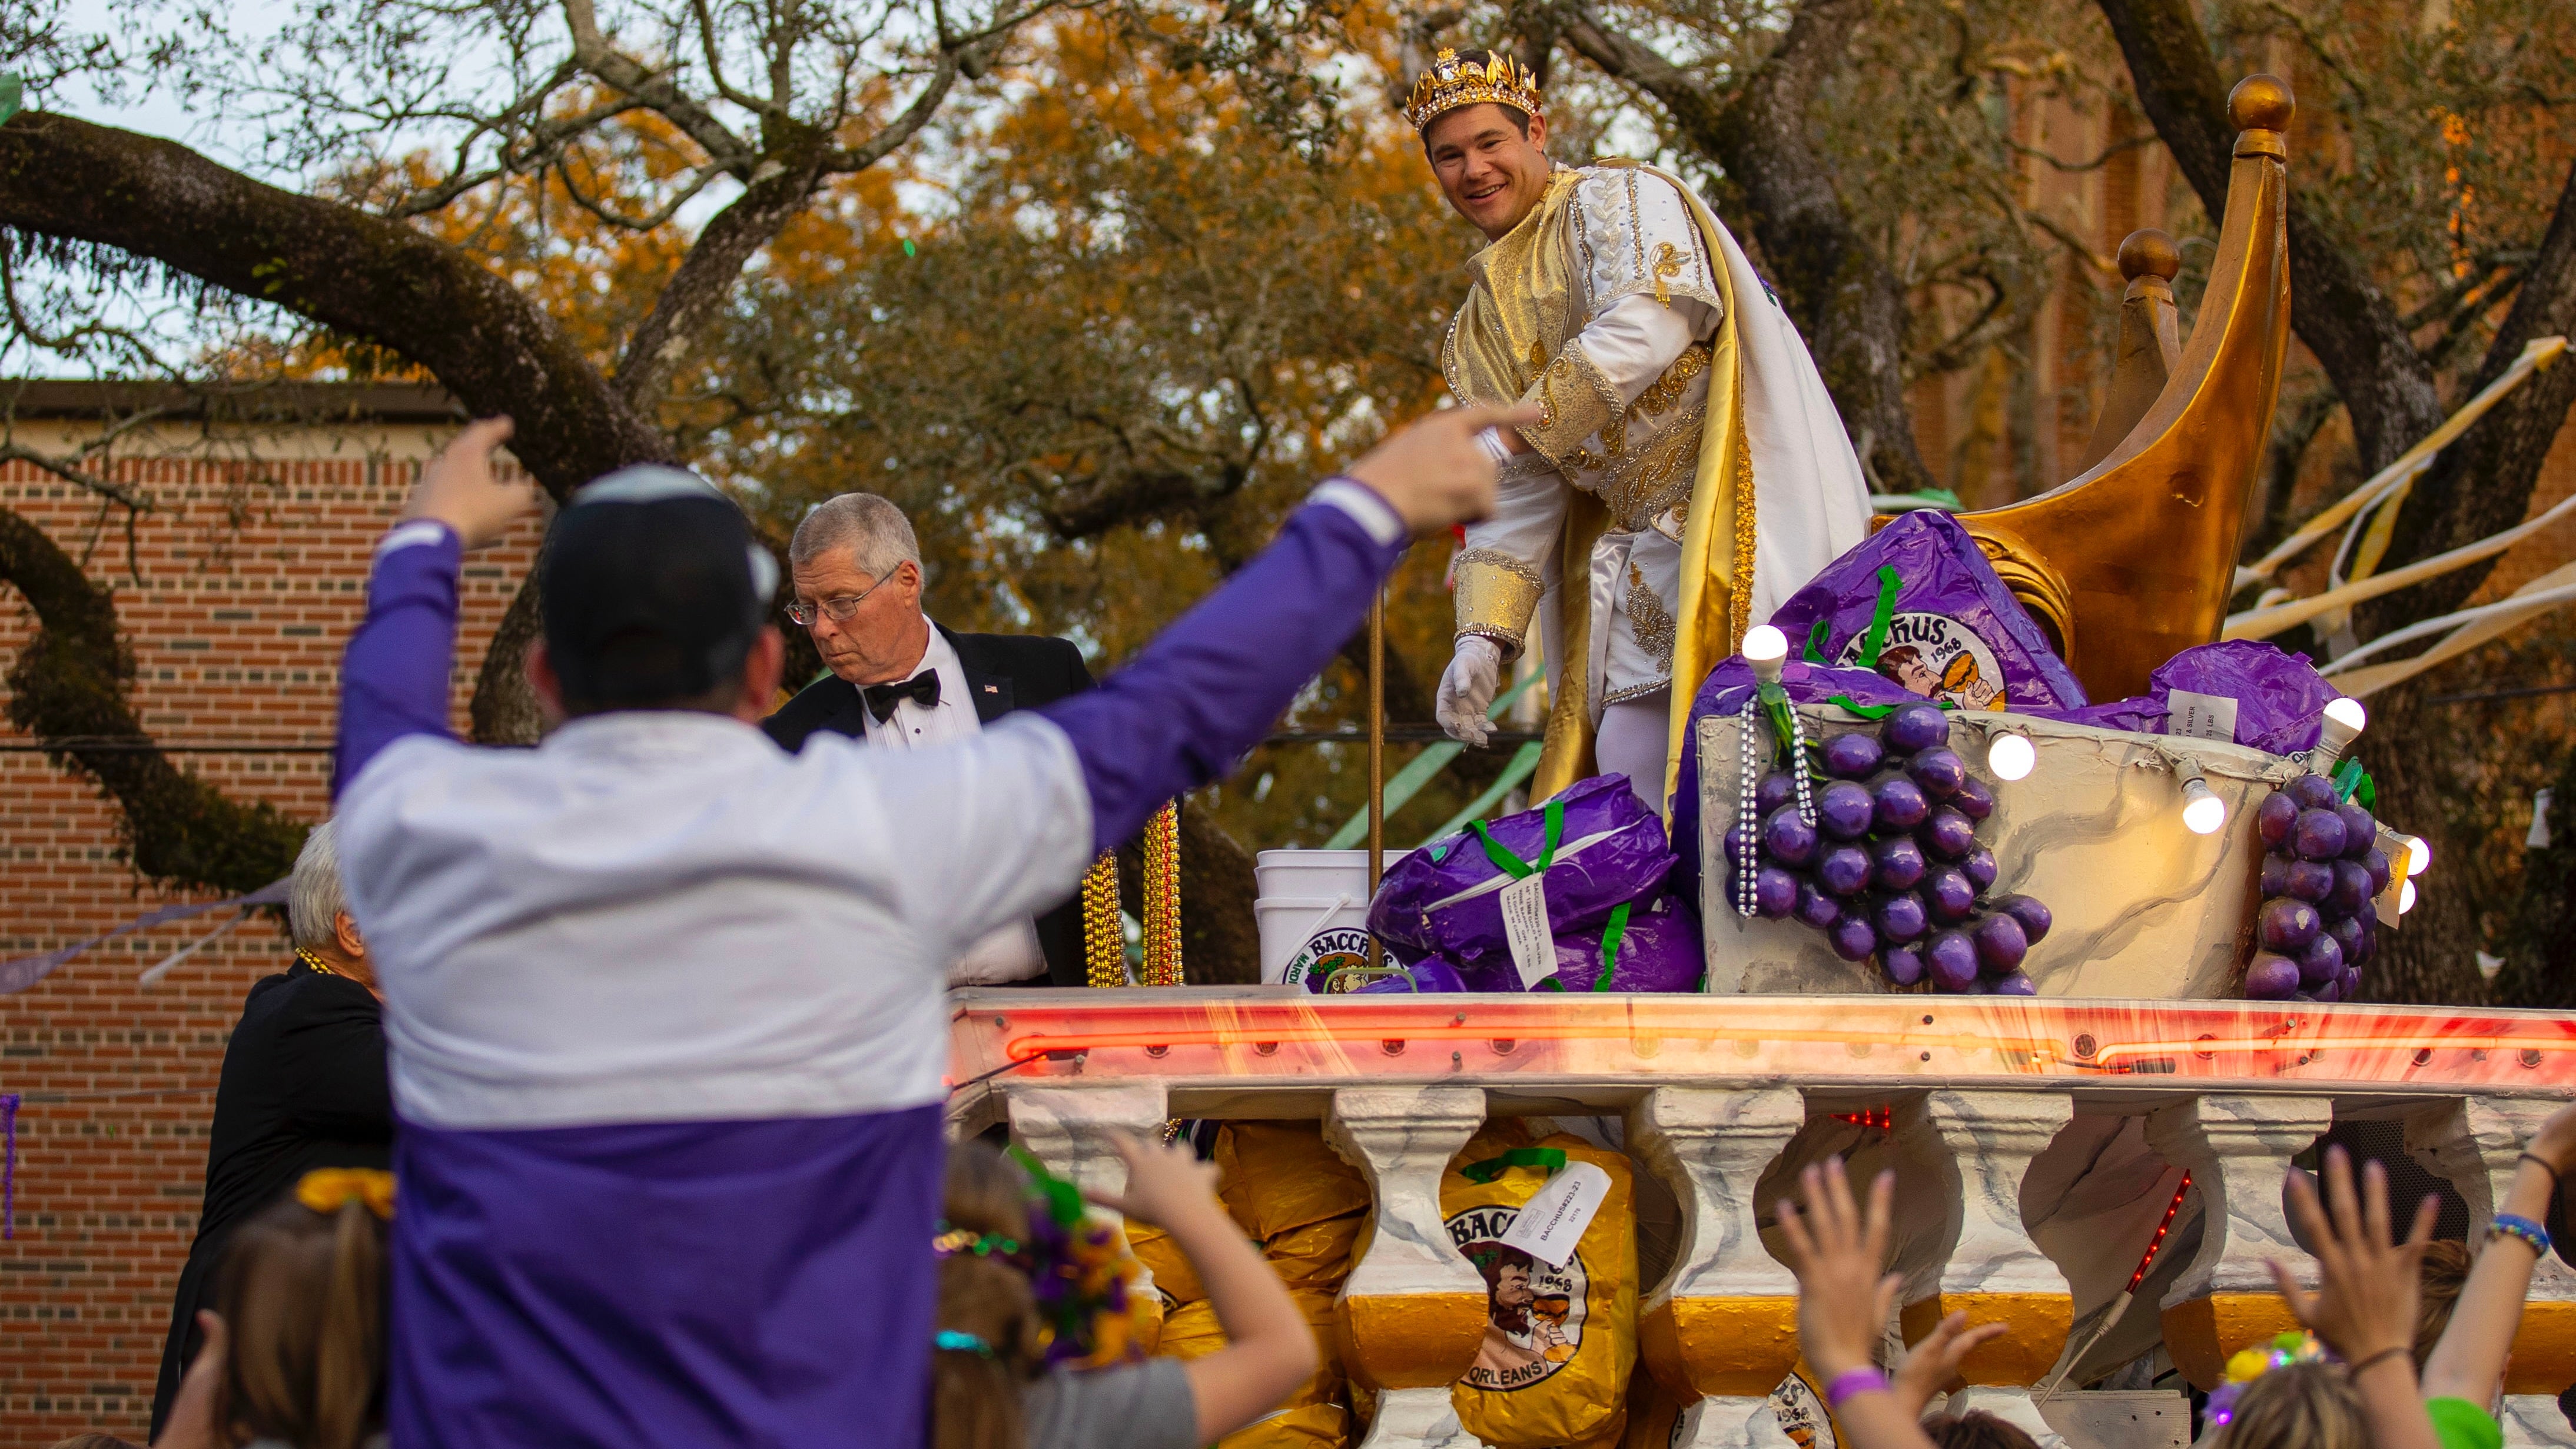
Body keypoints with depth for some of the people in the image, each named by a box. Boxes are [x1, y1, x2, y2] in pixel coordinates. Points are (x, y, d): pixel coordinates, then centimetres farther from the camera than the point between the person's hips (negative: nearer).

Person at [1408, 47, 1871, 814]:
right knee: (1628, 769, -4)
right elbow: (1515, 500, 16)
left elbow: (1650, 326, -18)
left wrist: (1516, 431, -18)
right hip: (1643, 556, 7)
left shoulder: (1618, 199, 1)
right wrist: (1482, 636, 2)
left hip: (1739, 513, -7)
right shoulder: (1477, 337, 21)